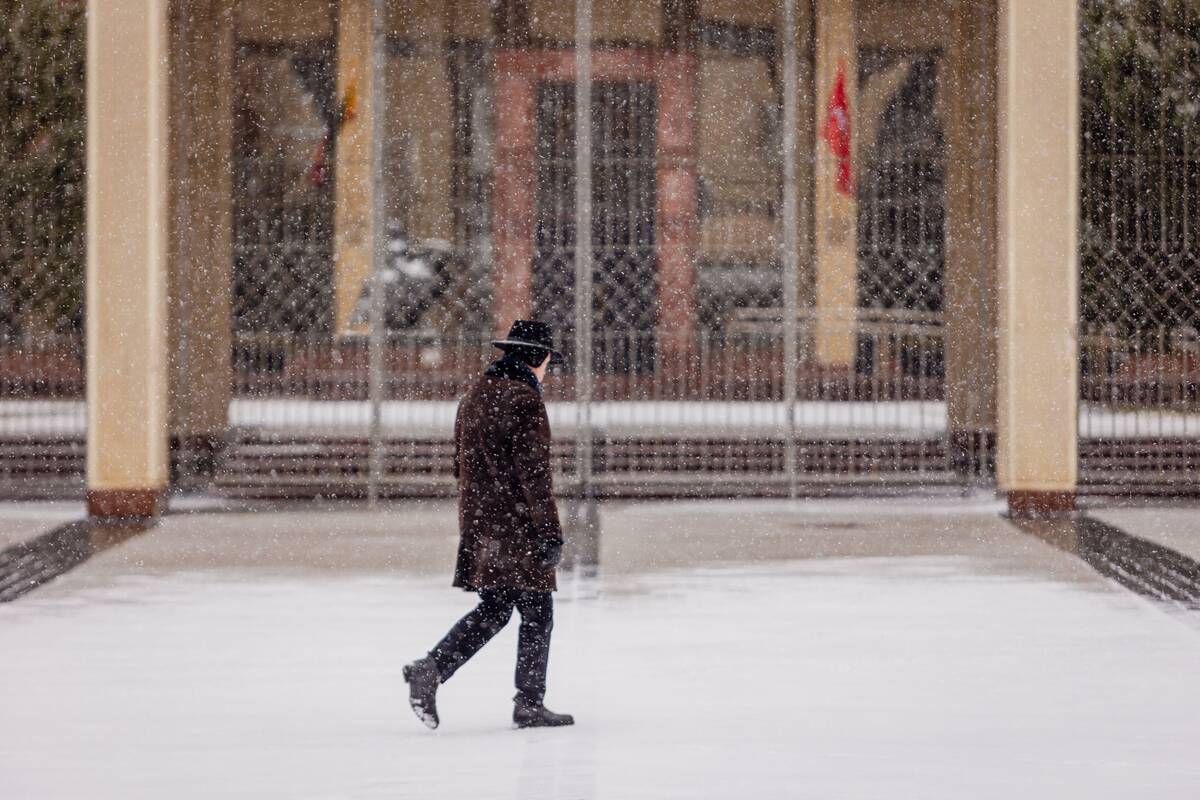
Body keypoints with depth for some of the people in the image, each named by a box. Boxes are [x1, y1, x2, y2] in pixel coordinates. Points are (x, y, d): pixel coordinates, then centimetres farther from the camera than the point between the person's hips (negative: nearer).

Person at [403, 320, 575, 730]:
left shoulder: (474, 396, 13)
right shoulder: (524, 400, -14)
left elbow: (461, 464, 19)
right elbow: (533, 473, -18)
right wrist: (549, 532, -16)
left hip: (479, 525, 8)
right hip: (517, 527, -8)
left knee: (492, 610, 13)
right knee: (536, 612, 3)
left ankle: (430, 669, -3)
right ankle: (529, 704, 5)